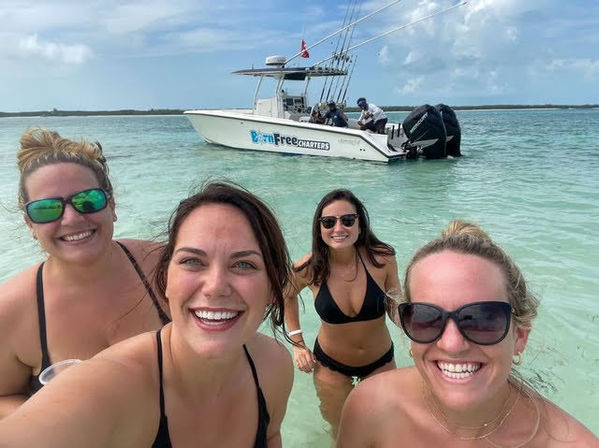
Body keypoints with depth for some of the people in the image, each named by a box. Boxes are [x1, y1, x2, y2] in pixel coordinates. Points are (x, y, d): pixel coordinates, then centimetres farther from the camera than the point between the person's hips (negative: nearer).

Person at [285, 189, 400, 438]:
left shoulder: (382, 259, -24)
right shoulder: (309, 269, -22)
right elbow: (287, 296, 1)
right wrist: (297, 342, -4)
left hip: (380, 361, 1)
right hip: (330, 364, 0)